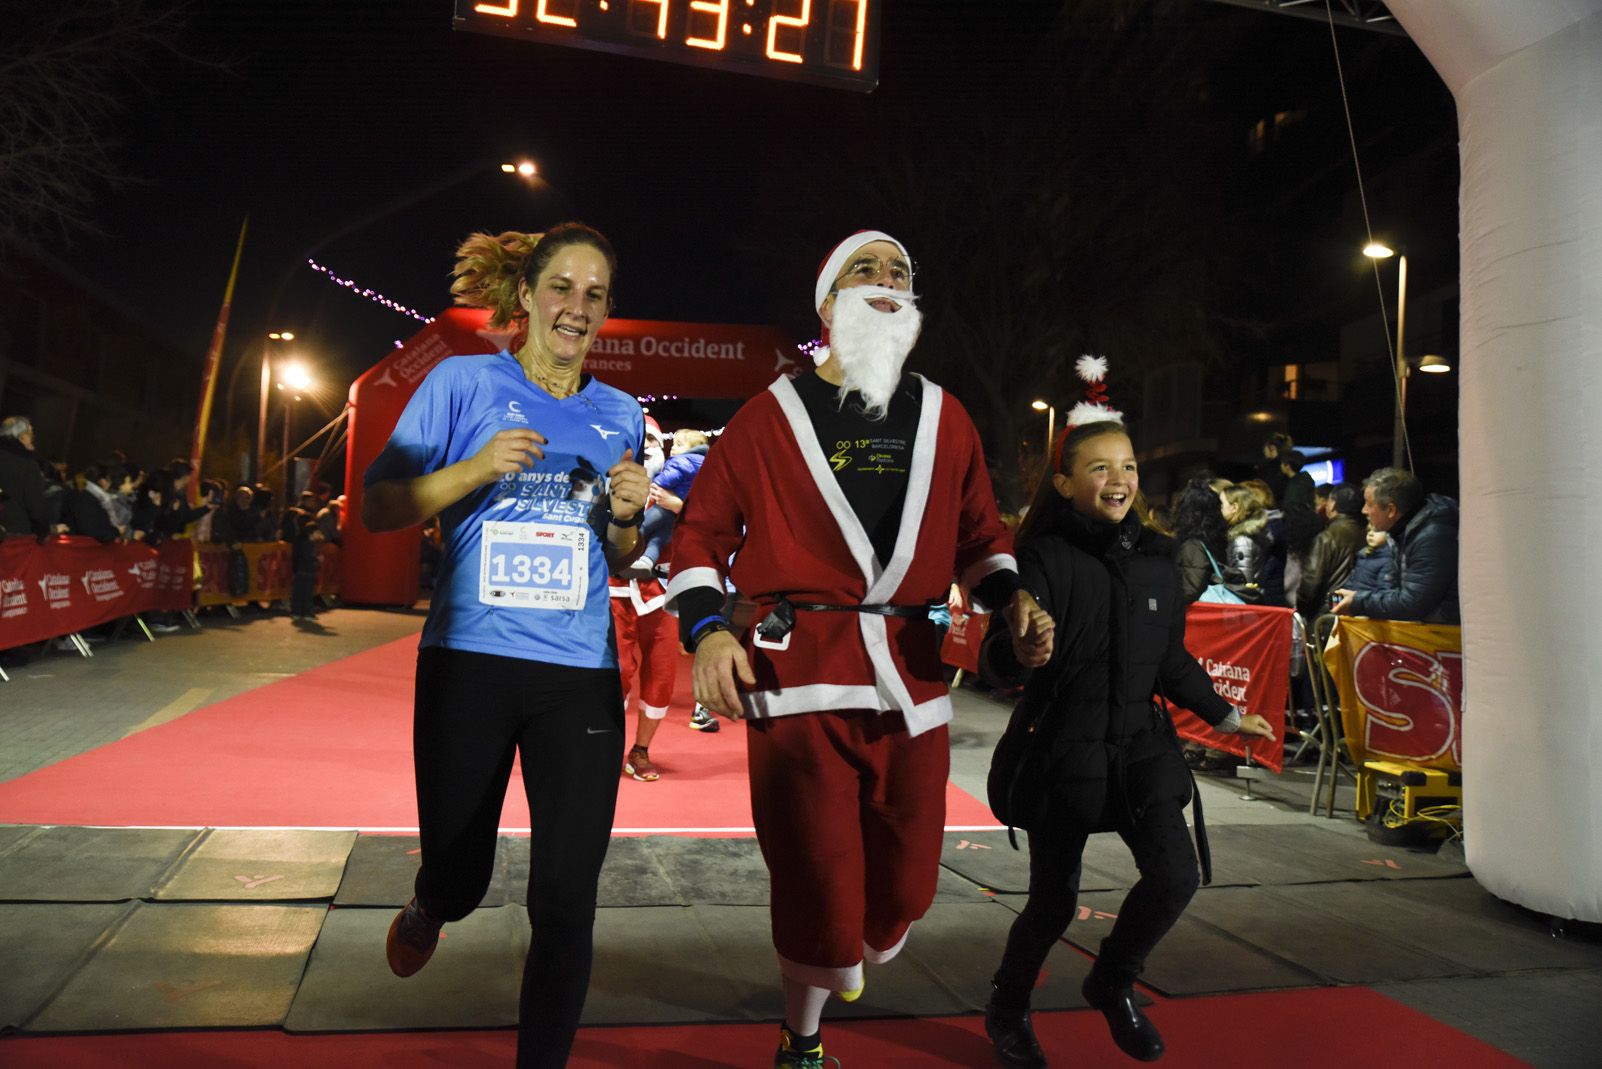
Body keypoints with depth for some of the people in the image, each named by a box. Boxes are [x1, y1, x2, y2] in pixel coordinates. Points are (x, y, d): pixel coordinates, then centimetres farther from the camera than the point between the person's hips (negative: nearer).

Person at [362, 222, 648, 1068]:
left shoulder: (619, 414, 9)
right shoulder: (463, 382, 1)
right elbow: (377, 510, -1)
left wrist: (625, 516, -6)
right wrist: (475, 469, -16)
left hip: (580, 673, 2)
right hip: (468, 662, -1)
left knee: (566, 900, -1)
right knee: (459, 878, 10)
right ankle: (427, 908, 48)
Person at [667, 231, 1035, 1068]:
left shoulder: (945, 419, 13)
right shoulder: (770, 417, 3)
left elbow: (978, 537, 18)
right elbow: (702, 533, 4)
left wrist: (1012, 596, -1)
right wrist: (707, 628, -11)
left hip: (912, 676, 4)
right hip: (799, 676, -3)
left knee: (904, 886, 10)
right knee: (819, 888, -1)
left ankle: (850, 958, 47)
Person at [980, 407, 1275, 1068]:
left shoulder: (1155, 559, 5)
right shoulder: (1045, 557, -13)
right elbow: (994, 658, -23)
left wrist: (1224, 716, 22)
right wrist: (1019, 653, -45)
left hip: (1141, 745, 5)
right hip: (1062, 751, -5)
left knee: (1174, 876, -7)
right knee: (1053, 902, 4)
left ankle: (1112, 983, 25)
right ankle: (1007, 1010, 34)